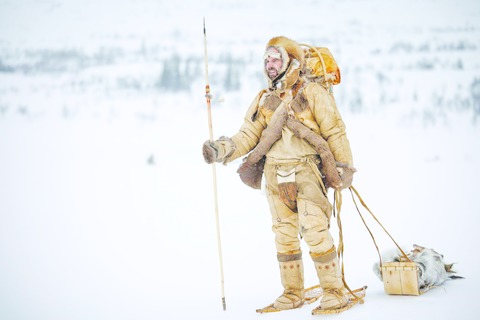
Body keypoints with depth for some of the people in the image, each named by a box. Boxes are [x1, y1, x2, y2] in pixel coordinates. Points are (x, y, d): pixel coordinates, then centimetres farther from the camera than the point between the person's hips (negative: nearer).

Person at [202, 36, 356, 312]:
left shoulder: (313, 93, -3)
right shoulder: (264, 100, 12)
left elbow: (335, 131, -2)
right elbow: (248, 136, 8)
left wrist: (344, 167, -3)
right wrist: (221, 150, -8)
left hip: (307, 172, -5)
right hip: (276, 177, 5)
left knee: (315, 232, -11)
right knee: (284, 235, 9)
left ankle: (335, 291, -1)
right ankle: (293, 292, 19)